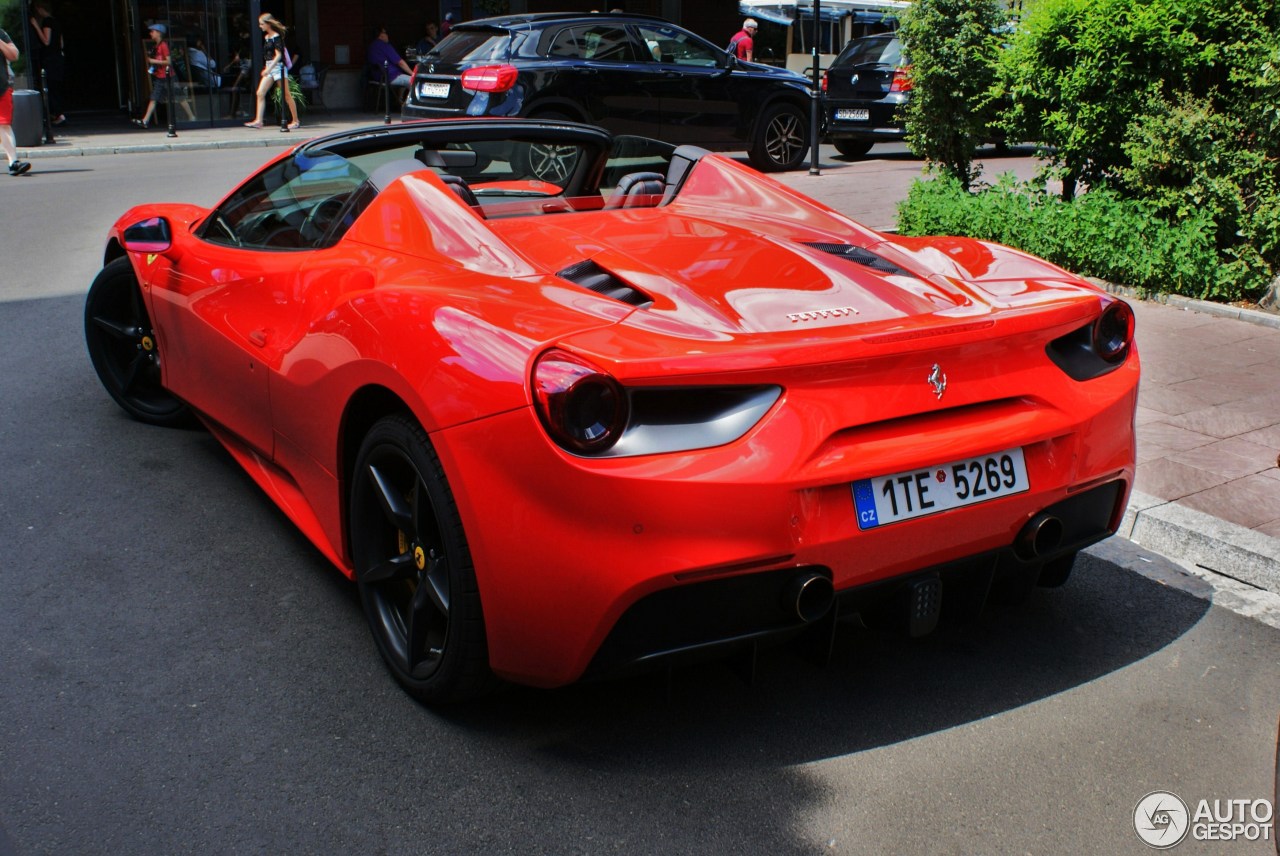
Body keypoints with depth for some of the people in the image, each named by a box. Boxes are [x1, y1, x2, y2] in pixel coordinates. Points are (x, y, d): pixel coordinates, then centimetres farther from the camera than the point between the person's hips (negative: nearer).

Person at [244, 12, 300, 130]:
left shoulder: (276, 37, -10)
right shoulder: (267, 37, 14)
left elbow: (278, 55, -16)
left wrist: (269, 69, -22)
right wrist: (266, 68, 17)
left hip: (278, 67, -8)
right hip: (269, 68, 8)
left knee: (286, 95, -1)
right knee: (260, 93, -3)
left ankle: (296, 121, 7)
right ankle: (258, 121, -8)